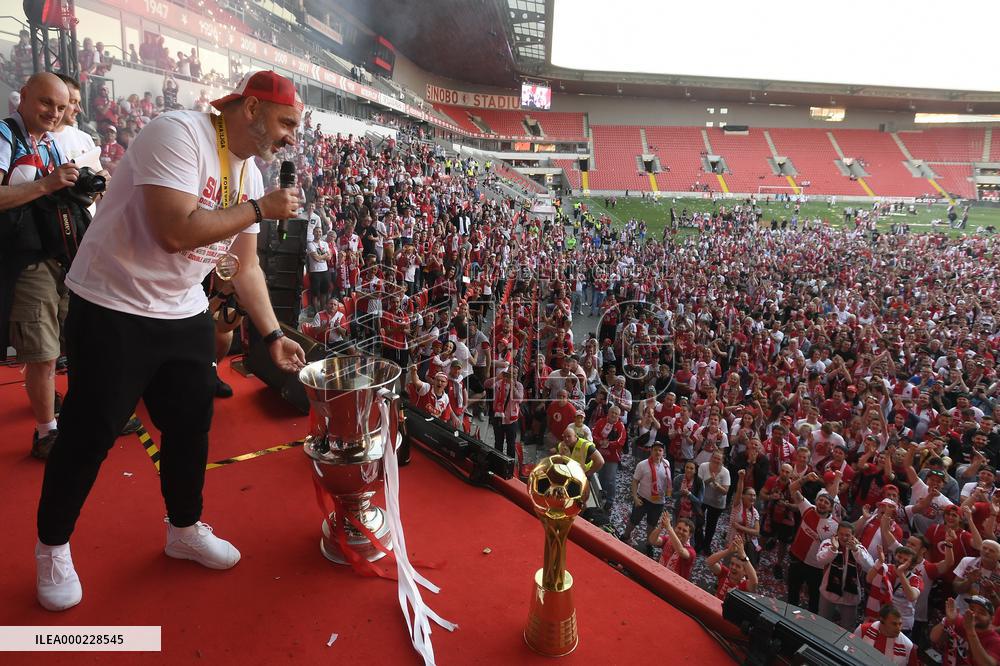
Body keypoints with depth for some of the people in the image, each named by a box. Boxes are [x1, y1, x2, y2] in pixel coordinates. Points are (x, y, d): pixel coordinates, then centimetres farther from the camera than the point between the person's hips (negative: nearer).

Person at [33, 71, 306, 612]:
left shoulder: (249, 172, 4)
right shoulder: (177, 134, -20)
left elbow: (245, 266, 9)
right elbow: (175, 232, -32)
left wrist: (272, 335, 5)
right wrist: (260, 208, -22)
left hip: (186, 314, 7)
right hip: (112, 308, -7)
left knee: (191, 425, 12)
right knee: (88, 435, 5)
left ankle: (184, 529, 33)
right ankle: (52, 547, 28)